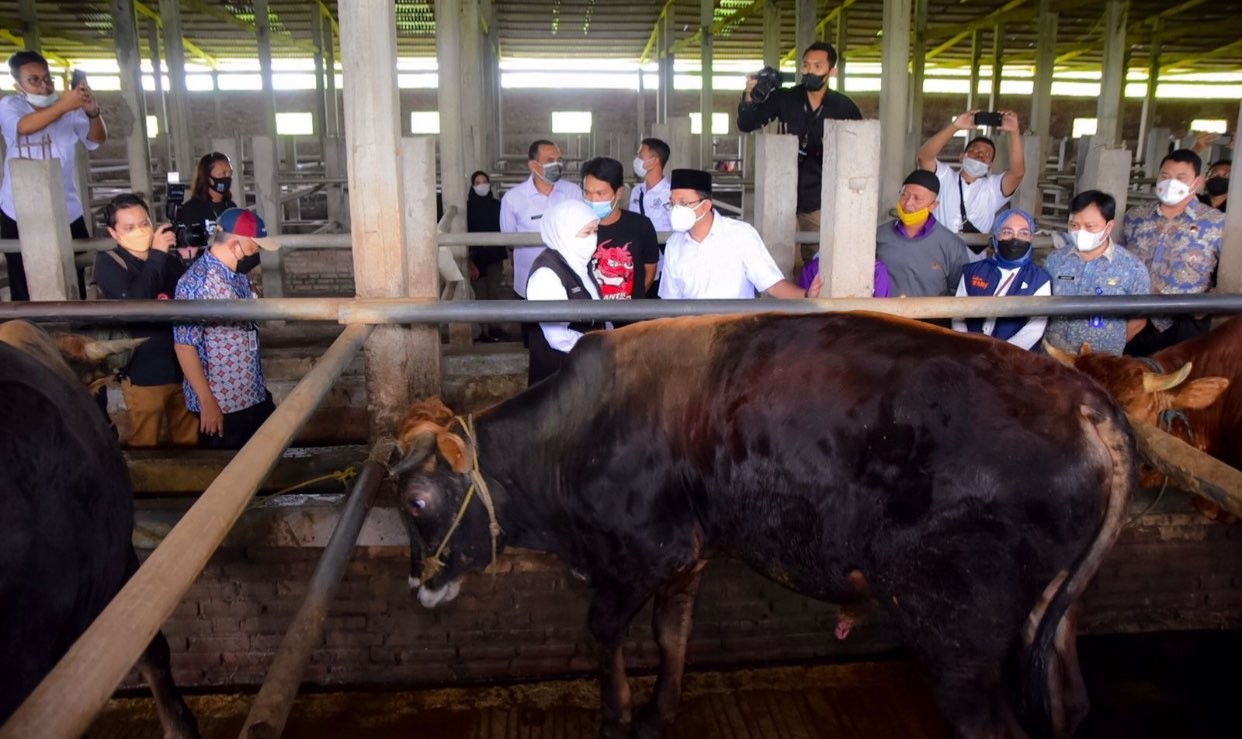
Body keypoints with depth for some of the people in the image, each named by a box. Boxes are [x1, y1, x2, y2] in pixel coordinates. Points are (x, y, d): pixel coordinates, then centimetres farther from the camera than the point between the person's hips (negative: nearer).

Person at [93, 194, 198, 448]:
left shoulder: (168, 259, 4)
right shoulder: (108, 263, -6)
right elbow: (134, 301, -25)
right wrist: (156, 255, -20)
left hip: (184, 369, 4)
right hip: (145, 375, -4)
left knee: (189, 442, 17)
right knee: (148, 450, 11)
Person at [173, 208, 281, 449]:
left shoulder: (237, 274, 5)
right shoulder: (196, 282, -20)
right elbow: (184, 346, -21)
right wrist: (207, 403, -19)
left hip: (255, 396, 8)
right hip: (220, 404, -8)